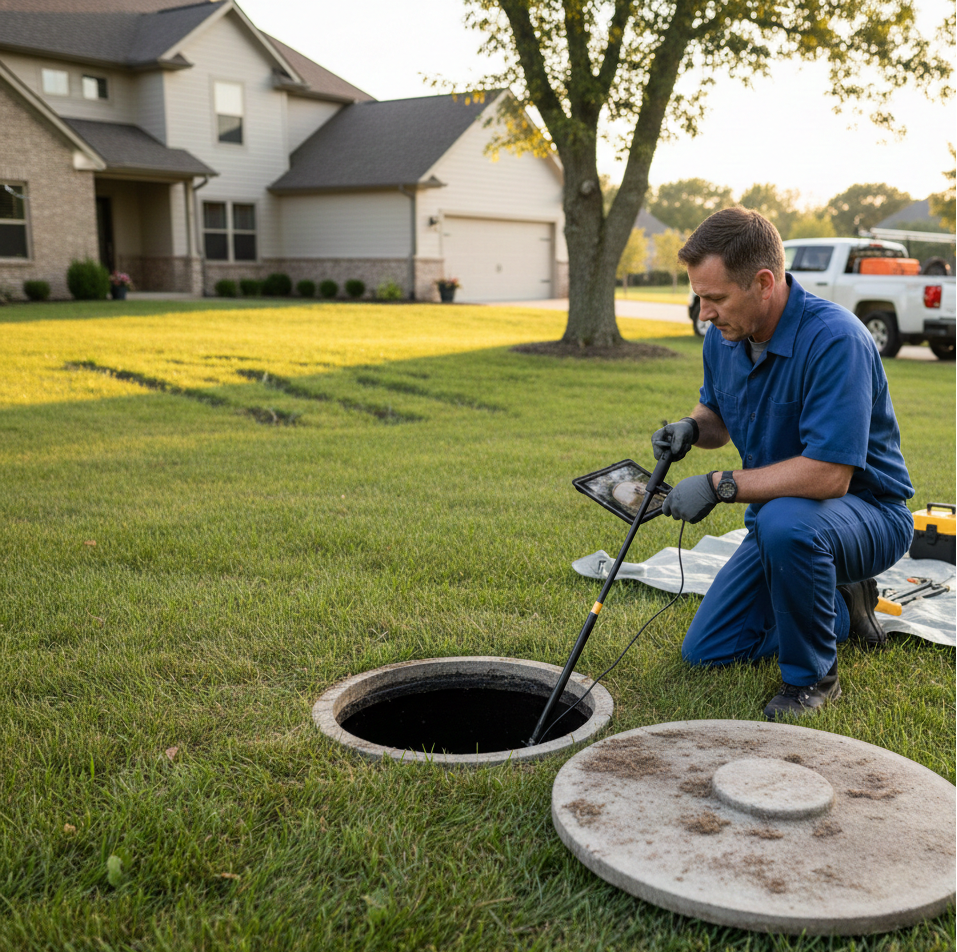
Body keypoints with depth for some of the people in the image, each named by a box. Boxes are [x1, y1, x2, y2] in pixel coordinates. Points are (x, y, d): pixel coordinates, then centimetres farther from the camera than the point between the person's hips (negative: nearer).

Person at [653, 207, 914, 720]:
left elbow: (829, 474, -36)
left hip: (869, 513, -7)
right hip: (781, 514, 8)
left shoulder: (834, 339, -30)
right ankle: (842, 607, 22)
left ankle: (812, 676, -16)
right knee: (705, 650, 5)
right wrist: (690, 427, -10)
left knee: (785, 521, -42)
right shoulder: (724, 336, -5)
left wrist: (720, 485, -31)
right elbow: (717, 414, 14)